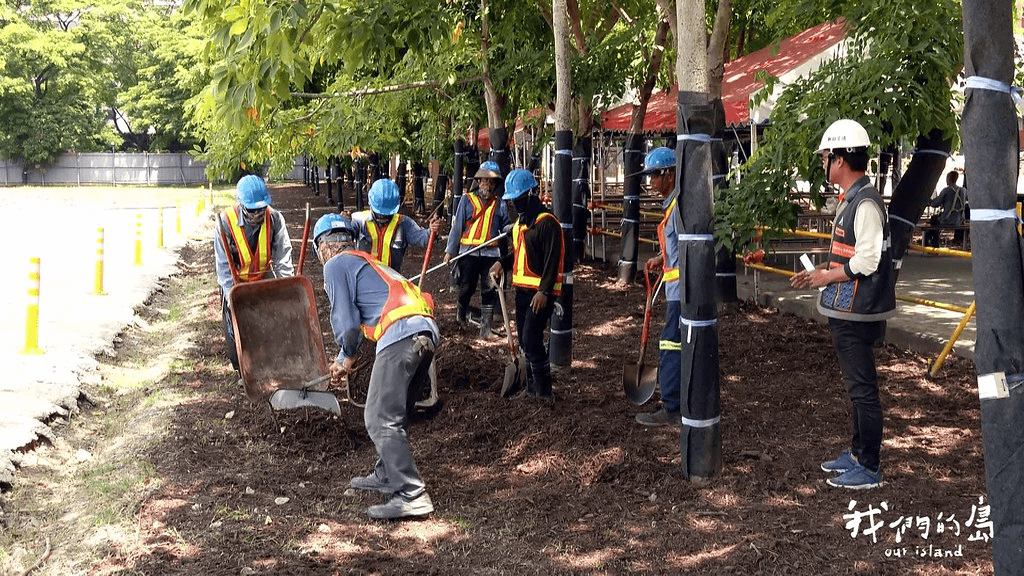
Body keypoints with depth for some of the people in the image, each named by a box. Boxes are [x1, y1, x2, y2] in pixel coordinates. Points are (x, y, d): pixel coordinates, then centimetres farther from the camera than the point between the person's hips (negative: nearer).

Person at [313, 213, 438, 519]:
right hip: (428, 332, 9)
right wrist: (343, 359, 45)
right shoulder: (366, 262, 33)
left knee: (380, 419, -8)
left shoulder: (336, 265, 6)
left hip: (400, 334, -9)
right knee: (395, 414, 22)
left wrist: (347, 356, 17)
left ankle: (411, 495, -13)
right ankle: (386, 475, 33)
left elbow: (346, 320, -1)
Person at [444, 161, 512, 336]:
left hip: (490, 253, 1)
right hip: (468, 252, -1)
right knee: (466, 287, 8)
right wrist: (450, 251, -2)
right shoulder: (467, 200, 5)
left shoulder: (499, 204, 11)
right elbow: (457, 227, 3)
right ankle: (461, 312, 36)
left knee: (489, 289, -2)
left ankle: (486, 324, 4)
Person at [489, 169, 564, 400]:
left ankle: (544, 391, -6)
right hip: (522, 289, 10)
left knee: (531, 339, -14)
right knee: (525, 341, 13)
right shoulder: (520, 222, 16)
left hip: (540, 292, -10)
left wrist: (544, 291, -24)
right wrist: (502, 263, 7)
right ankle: (532, 387, 24)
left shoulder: (546, 222, -14)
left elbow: (552, 259, -19)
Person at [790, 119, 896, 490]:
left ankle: (868, 469, 5)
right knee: (855, 386, 20)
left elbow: (866, 261, -23)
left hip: (856, 313, -11)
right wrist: (818, 272, 12)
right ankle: (857, 453, 32)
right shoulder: (849, 199, 13)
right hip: (845, 310, 11)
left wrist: (826, 277, -11)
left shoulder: (866, 203, -19)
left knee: (863, 389, -3)